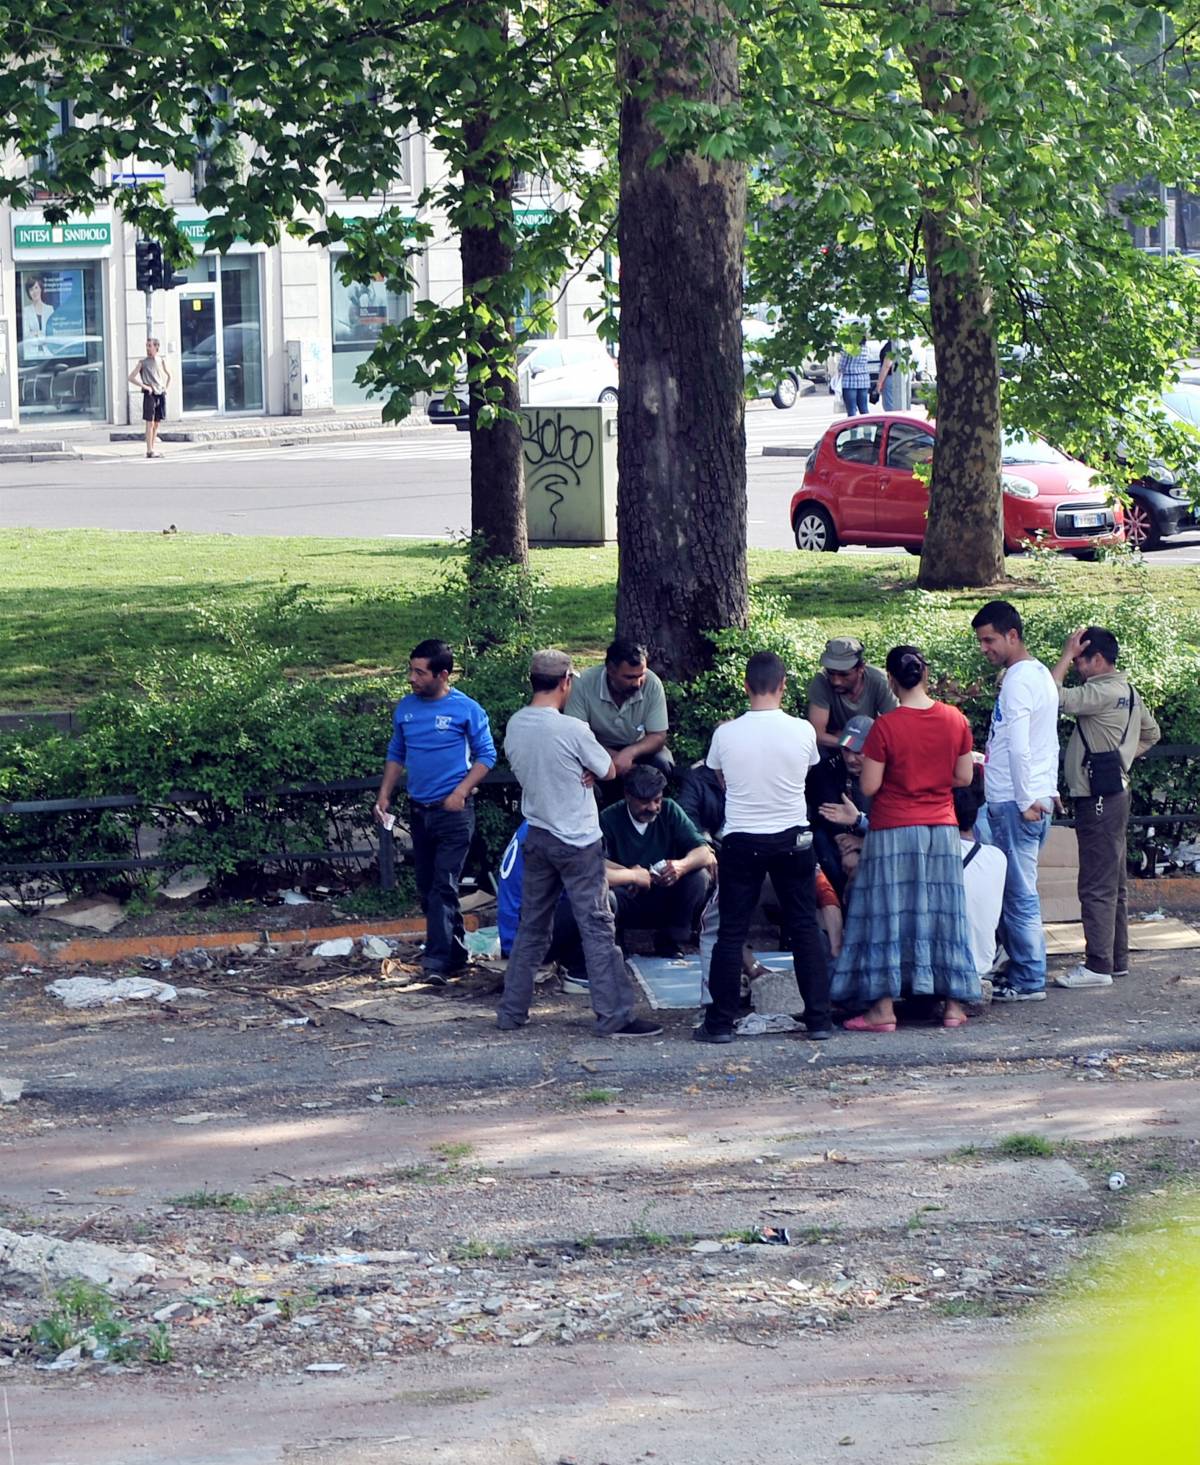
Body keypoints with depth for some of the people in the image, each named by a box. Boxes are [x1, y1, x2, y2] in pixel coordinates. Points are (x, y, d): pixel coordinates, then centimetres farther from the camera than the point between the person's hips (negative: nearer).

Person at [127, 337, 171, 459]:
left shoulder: (161, 361, 11)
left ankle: (152, 449, 14)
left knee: (156, 423, 8)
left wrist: (165, 388, 13)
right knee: (150, 423, -9)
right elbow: (131, 377, -5)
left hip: (160, 394, 5)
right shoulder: (143, 362, -1)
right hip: (149, 394, -5)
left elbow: (168, 375, 27)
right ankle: (149, 451, -10)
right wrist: (145, 386, -12)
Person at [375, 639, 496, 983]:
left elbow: (486, 756, -3)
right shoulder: (405, 708, 7)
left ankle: (437, 960, -15)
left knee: (444, 886, -12)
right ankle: (455, 952, 21)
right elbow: (396, 754, 17)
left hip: (453, 811, -6)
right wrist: (384, 796, 9)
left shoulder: (466, 710, -8)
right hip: (419, 810, 6)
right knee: (426, 887, 10)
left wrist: (461, 791, -15)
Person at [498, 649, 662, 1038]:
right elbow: (609, 771, -7)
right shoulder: (572, 730, -20)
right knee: (597, 929, -2)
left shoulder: (515, 726, 0)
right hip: (578, 842, -6)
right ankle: (614, 1017, -1)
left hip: (537, 837, 6)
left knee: (531, 927, 15)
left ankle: (511, 1012, 18)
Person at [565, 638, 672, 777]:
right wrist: (612, 757, -36)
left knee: (663, 765, -28)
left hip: (637, 747, 2)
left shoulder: (652, 684, -21)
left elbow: (658, 737, -17)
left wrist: (629, 753, -38)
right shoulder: (583, 684, -24)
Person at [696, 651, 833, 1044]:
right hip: (792, 839, 1)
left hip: (741, 842, -1)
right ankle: (819, 1019, 10)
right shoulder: (802, 732, -8)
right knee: (805, 929, 10)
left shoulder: (726, 735, -10)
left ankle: (720, 1022, 7)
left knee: (731, 933, 5)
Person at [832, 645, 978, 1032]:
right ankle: (954, 1004, 12)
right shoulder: (955, 720, -2)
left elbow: (869, 786, -12)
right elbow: (964, 777, 5)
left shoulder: (885, 727, -14)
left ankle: (883, 1008, 0)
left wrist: (865, 764, 8)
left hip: (894, 829, -4)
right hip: (942, 828, 4)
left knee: (888, 913, 1)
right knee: (943, 912, 10)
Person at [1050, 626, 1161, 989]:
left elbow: (1054, 697, -25)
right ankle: (1116, 959, 21)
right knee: (1113, 883, 15)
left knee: (1097, 885, -9)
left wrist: (1067, 655, -14)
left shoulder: (1104, 693, -17)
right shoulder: (1127, 693, 14)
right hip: (1113, 793, 10)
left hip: (1100, 799, -10)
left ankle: (1098, 966, -10)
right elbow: (1151, 733, 28)